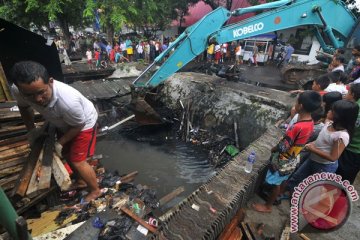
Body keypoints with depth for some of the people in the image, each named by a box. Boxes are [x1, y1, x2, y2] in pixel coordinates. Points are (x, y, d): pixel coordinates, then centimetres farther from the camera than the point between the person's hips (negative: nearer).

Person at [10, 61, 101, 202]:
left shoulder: (68, 101, -43)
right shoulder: (17, 91, -25)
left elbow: (78, 125, -23)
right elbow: (24, 107, 2)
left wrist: (60, 142, -14)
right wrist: (31, 129, 2)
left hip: (83, 123, -7)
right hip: (64, 123, 7)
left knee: (78, 162, -2)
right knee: (67, 155, 19)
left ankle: (95, 190, 24)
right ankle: (83, 180, 45)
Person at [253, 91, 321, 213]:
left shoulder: (297, 127, -35)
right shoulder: (310, 123, -7)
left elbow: (283, 147, -27)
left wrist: (273, 149, -8)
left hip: (283, 161, -8)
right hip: (291, 160, 8)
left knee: (276, 183, 11)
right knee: (282, 181, 28)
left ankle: (268, 206, 31)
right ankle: (276, 197, 51)